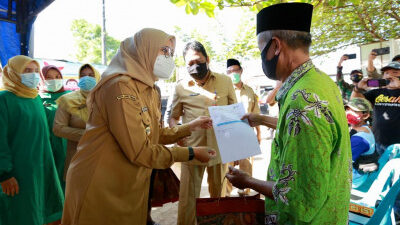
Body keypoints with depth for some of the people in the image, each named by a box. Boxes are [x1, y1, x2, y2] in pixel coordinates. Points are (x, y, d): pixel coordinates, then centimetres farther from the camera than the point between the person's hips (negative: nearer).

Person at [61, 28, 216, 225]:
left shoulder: (150, 91, 8)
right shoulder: (121, 86, -22)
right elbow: (139, 152, -24)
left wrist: (190, 127, 8)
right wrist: (190, 153, -15)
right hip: (101, 190, -8)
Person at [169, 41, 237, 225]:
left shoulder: (225, 81, 5)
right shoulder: (181, 87, 4)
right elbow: (173, 117, 13)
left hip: (220, 149, 1)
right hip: (192, 149, -1)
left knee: (219, 196, 15)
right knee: (188, 198, 5)